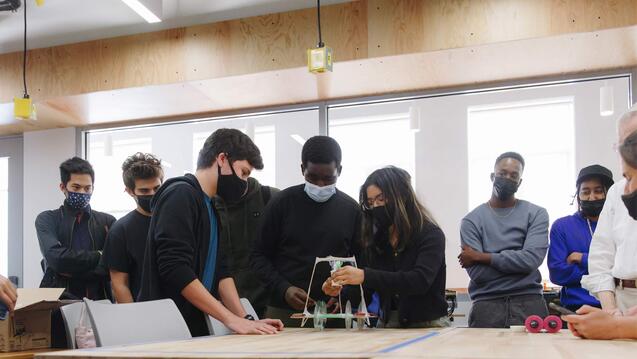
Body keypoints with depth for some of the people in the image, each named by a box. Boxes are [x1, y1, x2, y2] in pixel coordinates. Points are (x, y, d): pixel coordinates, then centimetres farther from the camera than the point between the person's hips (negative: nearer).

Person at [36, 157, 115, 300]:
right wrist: (98, 256, -5)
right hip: (59, 300, -1)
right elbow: (56, 257, -9)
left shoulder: (107, 222, 10)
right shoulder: (47, 220, 7)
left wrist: (70, 270, -7)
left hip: (98, 300, 2)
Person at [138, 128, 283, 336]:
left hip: (195, 330, 8)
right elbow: (176, 271, -21)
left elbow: (220, 271, 11)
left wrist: (246, 319, -2)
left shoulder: (211, 207, 16)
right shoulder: (180, 195, -12)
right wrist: (231, 319, -21)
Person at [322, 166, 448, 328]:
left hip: (428, 325, -4)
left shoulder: (430, 235, -5)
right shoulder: (374, 239, 8)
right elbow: (367, 291, 11)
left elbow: (420, 281, -21)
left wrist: (365, 276, -28)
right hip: (387, 324, 4)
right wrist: (341, 290, -11)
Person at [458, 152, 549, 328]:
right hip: (486, 306, 0)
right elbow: (477, 273, -6)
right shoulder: (472, 220, 5)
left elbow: (531, 259, -10)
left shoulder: (536, 214, 5)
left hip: (529, 303, 0)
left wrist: (481, 257, -7)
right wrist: (516, 261, -5)